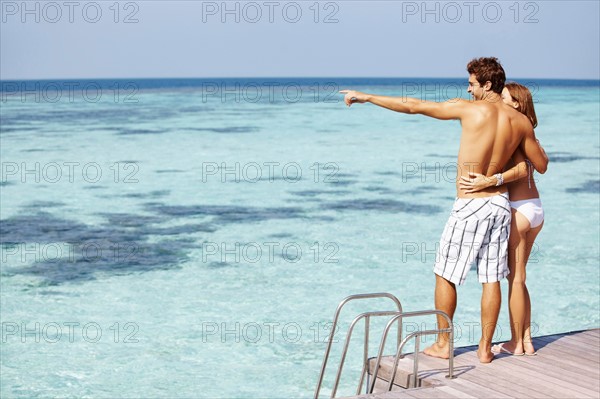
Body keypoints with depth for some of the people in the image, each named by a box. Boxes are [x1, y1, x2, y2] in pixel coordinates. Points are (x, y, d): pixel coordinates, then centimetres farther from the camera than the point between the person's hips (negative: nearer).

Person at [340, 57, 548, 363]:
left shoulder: (469, 109, -12)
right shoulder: (520, 121, 0)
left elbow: (413, 106, -9)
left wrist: (367, 97, -1)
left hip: (469, 206, -5)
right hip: (500, 203, 5)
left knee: (445, 274, 10)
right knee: (491, 279, 10)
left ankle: (442, 344, 17)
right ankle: (485, 348, 15)